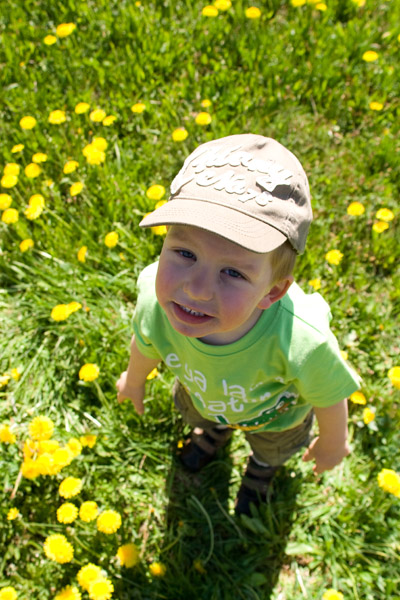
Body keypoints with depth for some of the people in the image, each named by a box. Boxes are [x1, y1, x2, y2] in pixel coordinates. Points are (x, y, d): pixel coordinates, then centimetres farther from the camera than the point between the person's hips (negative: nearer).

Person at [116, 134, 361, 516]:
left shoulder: (303, 343, -50)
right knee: (193, 411, 37)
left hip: (275, 415, -1)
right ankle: (218, 427, 74)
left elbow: (329, 397, -26)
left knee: (272, 447, 34)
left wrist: (333, 444, -4)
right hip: (202, 394, 2)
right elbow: (146, 344, -14)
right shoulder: (156, 302, -41)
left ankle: (263, 463, 72)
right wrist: (134, 380, 7)